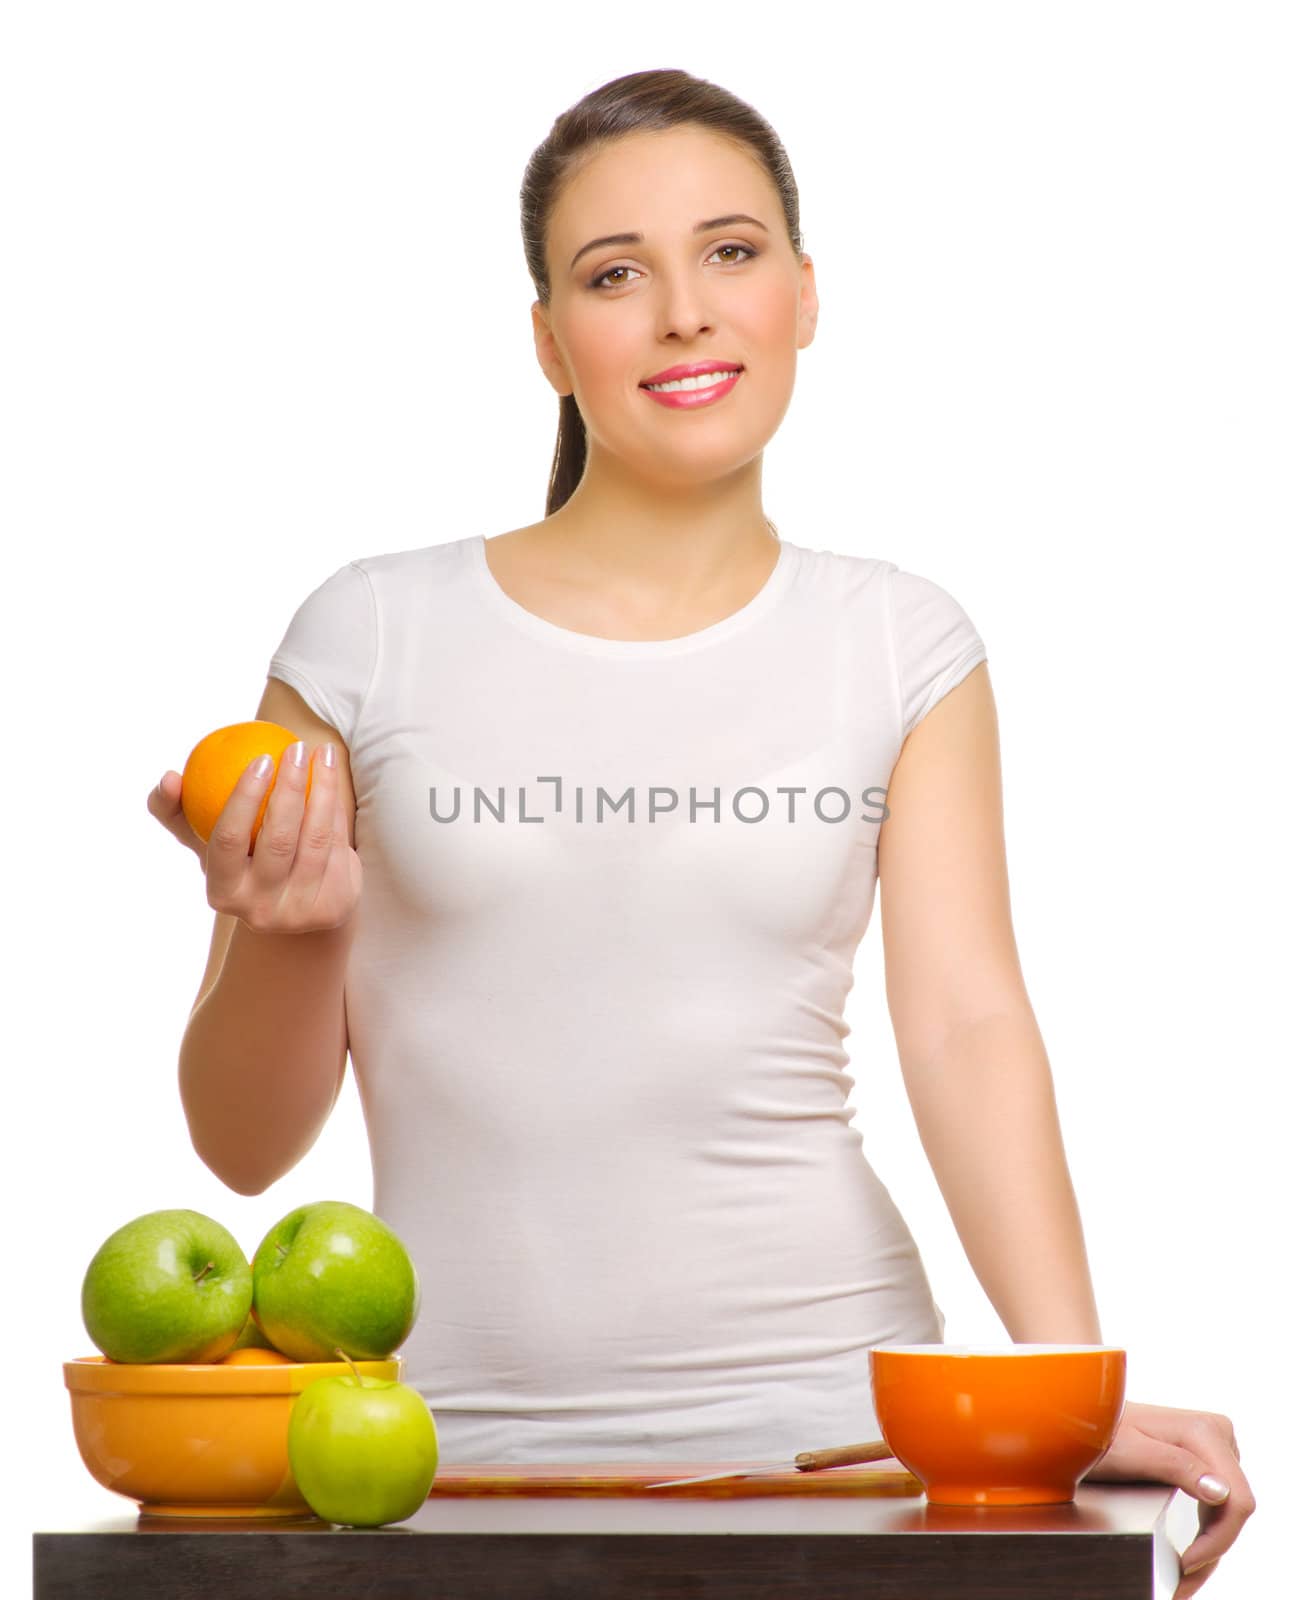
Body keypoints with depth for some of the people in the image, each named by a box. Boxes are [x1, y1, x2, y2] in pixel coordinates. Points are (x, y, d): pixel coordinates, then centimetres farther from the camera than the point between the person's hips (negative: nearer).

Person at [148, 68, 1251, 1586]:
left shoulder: (899, 647, 5)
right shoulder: (376, 638, 1)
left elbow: (967, 1025, -6)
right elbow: (244, 1144, 5)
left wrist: (1073, 1387, -20)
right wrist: (287, 935, -16)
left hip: (814, 1398, 0)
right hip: (463, 1437, 0)